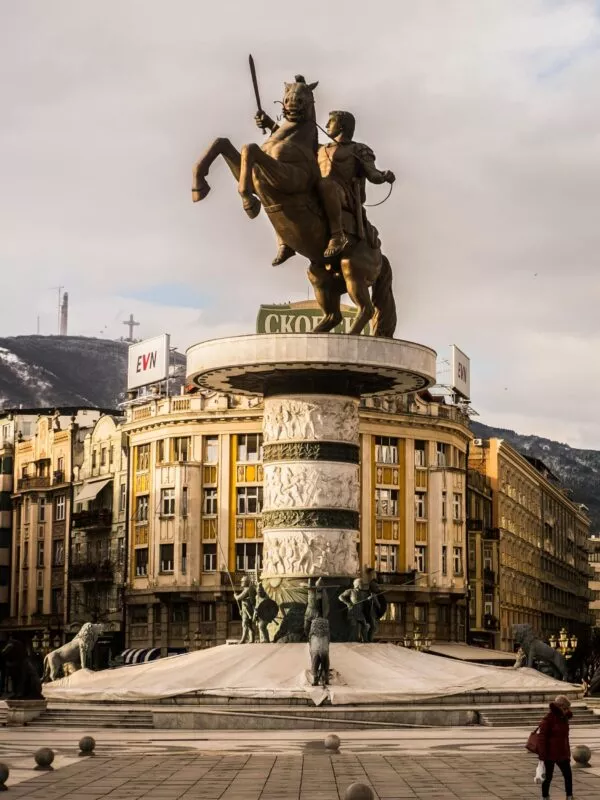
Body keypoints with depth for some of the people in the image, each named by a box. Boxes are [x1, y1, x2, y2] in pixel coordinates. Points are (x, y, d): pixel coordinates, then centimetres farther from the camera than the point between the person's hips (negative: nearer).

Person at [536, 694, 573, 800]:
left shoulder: (564, 718, 6)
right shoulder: (548, 719, -16)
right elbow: (541, 738, -17)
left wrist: (568, 754, 19)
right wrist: (542, 756, -19)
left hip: (562, 753, 6)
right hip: (550, 754, -6)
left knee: (568, 775, 5)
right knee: (548, 777, 5)